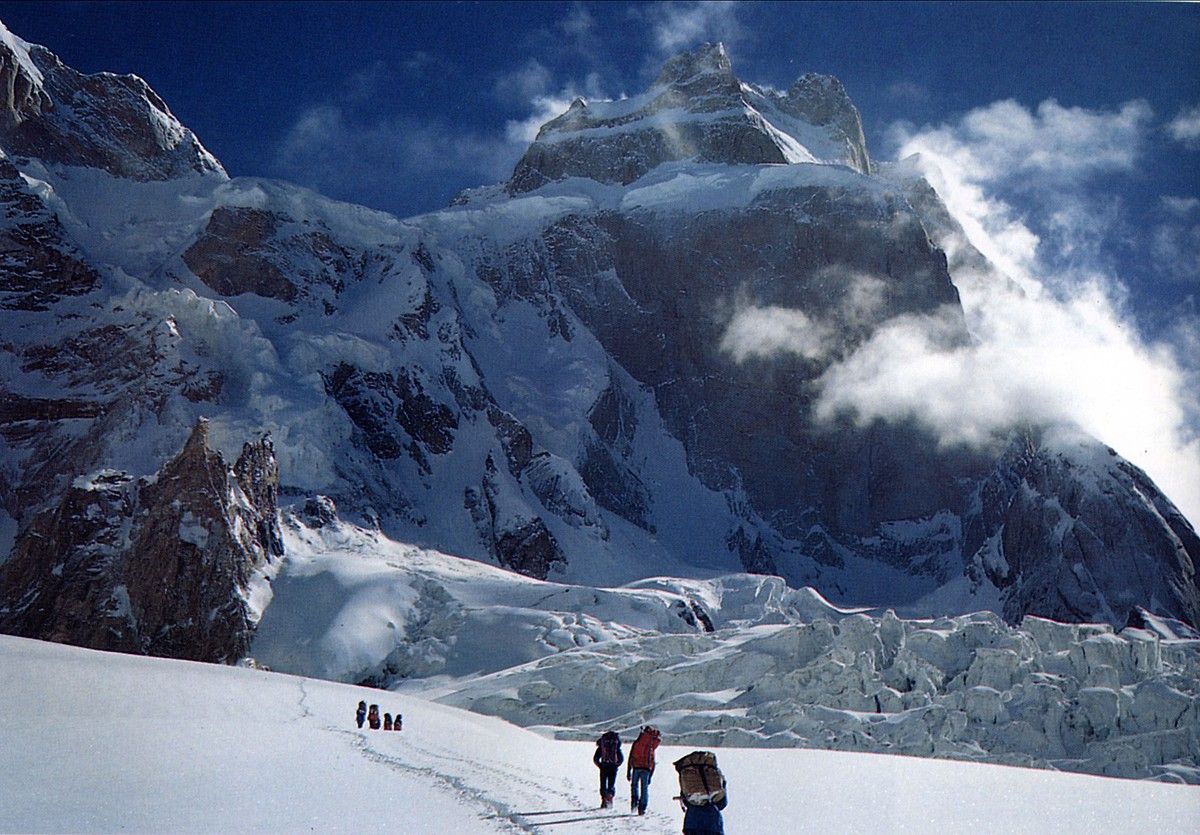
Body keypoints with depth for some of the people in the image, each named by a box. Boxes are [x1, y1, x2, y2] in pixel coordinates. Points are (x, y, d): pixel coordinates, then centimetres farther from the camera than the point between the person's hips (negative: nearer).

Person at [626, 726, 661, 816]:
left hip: (636, 767, -1)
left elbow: (630, 758, 5)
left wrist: (628, 772, 7)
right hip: (647, 769, 1)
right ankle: (642, 808, 4)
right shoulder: (652, 748, 17)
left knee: (634, 785, 14)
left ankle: (634, 801, -9)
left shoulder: (636, 743, 10)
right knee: (644, 789, 9)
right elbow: (653, 763, 15)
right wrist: (650, 777, 19)